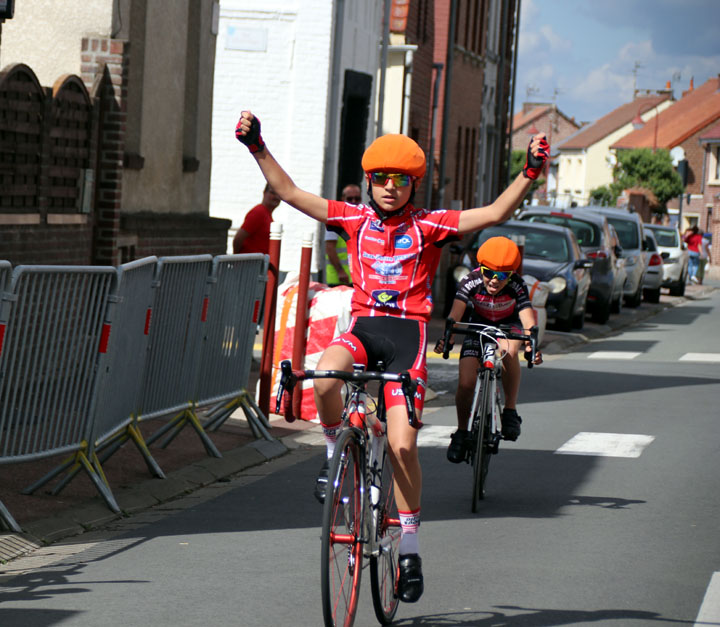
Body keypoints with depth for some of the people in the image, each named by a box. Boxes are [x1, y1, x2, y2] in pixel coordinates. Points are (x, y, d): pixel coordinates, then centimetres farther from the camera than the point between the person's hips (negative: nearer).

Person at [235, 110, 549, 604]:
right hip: (363, 326, 2)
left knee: (402, 446, -11)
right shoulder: (355, 219, 9)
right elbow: (290, 193, 7)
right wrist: (257, 147, -1)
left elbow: (495, 213, -7)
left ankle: (409, 546, 5)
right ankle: (338, 453, -3)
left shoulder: (429, 226, 3)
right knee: (325, 379, -34)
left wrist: (530, 173, -19)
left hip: (408, 331, -2)